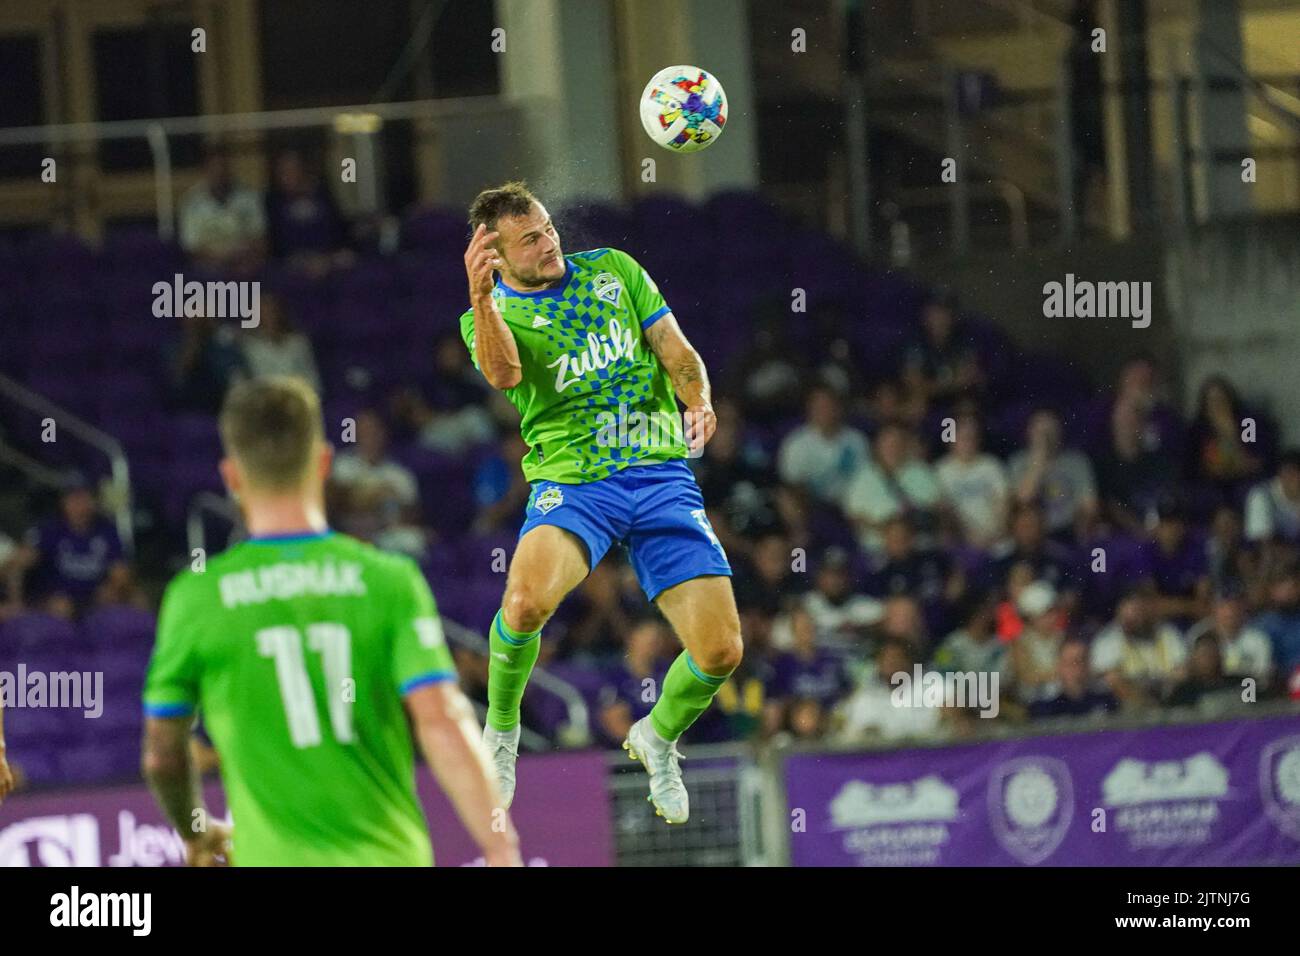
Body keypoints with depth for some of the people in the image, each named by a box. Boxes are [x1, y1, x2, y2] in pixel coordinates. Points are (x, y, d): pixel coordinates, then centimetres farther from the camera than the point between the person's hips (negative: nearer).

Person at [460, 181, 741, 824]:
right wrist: (481, 299, -37)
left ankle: (658, 737, 26)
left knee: (720, 652, -9)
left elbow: (677, 351, 13)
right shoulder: (492, 314, 4)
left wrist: (699, 400, -9)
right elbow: (503, 374, -19)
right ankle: (501, 729, -4)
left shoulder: (614, 271, 14)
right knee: (527, 602, -34)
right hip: (572, 478, -3)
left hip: (663, 474, 3)